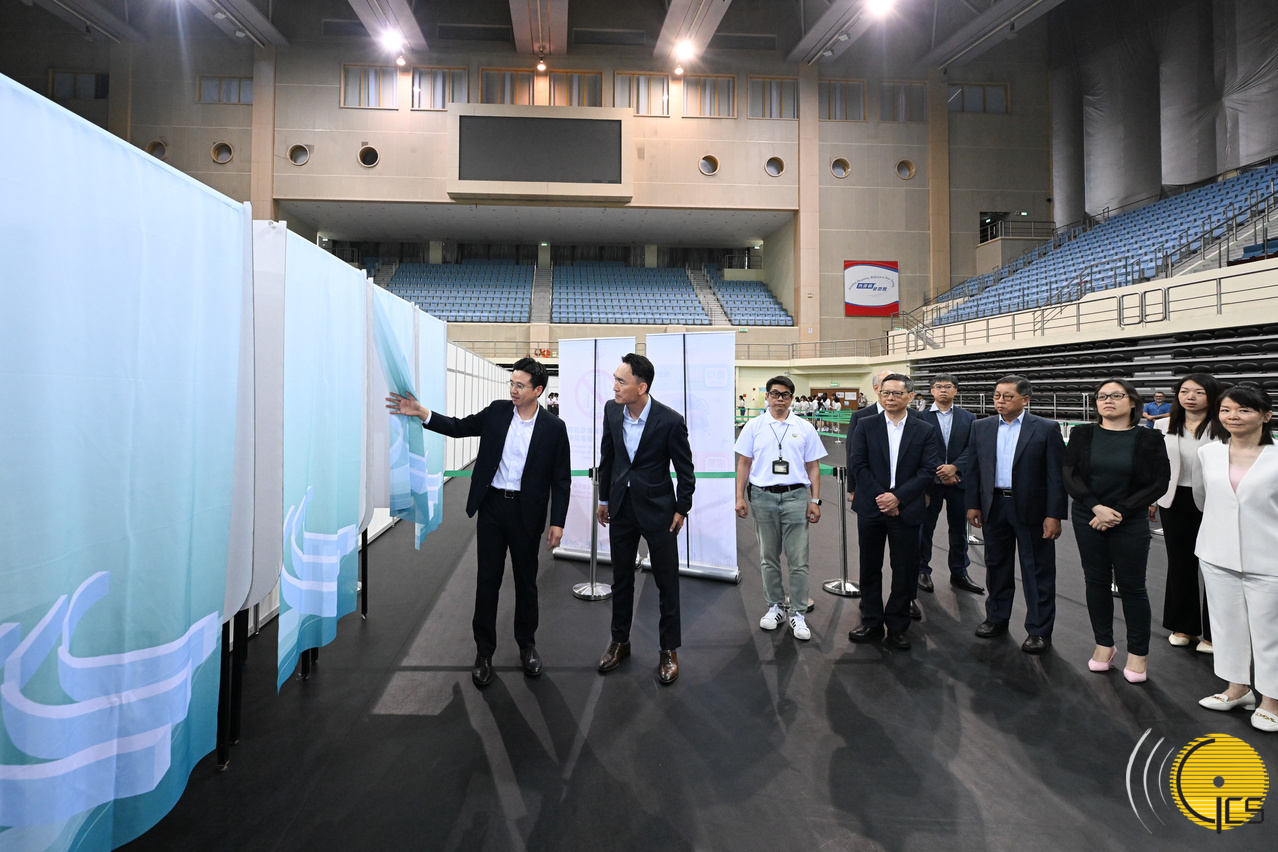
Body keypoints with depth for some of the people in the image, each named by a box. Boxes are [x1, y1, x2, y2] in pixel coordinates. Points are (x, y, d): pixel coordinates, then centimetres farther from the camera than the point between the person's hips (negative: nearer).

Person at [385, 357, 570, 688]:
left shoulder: (554, 427, -7)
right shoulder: (497, 411, 1)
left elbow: (561, 479, -5)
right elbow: (459, 427, 5)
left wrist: (557, 522, -8)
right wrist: (421, 412, -9)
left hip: (526, 512, -2)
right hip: (491, 506, 2)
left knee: (526, 581, 12)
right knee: (487, 580, 8)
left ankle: (527, 645, 32)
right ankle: (484, 652, 22)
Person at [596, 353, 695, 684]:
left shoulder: (670, 421, -20)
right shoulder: (611, 410, -6)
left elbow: (685, 469, -8)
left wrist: (681, 509, -4)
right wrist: (604, 498, 12)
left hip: (657, 508, -4)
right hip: (622, 506, 4)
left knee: (667, 582, 6)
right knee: (621, 579, 16)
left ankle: (669, 650, 23)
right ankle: (620, 642, 34)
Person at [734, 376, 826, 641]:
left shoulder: (804, 429, 5)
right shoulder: (754, 426, 5)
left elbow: (813, 467, 7)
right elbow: (744, 463, 6)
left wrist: (815, 501, 1)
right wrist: (740, 497, 0)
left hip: (795, 497, 0)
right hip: (763, 497, 1)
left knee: (798, 560, 0)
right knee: (768, 559, 11)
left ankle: (797, 614, 11)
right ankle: (775, 607, 25)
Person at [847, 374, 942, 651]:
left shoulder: (926, 431, 2)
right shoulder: (866, 427, 3)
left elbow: (928, 470, -5)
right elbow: (859, 464, -3)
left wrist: (897, 497, -14)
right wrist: (880, 497, -12)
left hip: (906, 510, 0)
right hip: (871, 508, 1)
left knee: (904, 570, 6)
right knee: (870, 568, 9)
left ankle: (898, 626, 21)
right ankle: (872, 623, 23)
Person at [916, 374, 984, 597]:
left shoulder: (968, 418, 6)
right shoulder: (921, 417, -1)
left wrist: (954, 467, -17)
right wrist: (940, 473, -12)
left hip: (958, 481, 2)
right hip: (930, 482, -2)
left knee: (959, 529, 11)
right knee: (925, 528, 7)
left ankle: (959, 573, 23)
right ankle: (922, 571, 20)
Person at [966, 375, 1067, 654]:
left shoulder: (1046, 429, -5)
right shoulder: (981, 427, 6)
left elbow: (1056, 474, -7)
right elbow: (973, 469, 8)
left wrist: (1054, 515, -12)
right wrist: (973, 504, 3)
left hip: (1032, 509, -3)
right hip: (994, 506, 4)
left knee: (1037, 571, 5)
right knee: (996, 565, 15)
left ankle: (1039, 630, 17)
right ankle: (997, 618, 31)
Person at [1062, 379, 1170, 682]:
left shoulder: (1149, 439, -2)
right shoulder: (1083, 434, 2)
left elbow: (1159, 482, -5)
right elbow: (1069, 474, -4)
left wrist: (1119, 511, -14)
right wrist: (1096, 507, -17)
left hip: (1130, 523, -2)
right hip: (1087, 519, 2)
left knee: (1132, 585, 4)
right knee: (1096, 581, 9)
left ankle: (1138, 652, 19)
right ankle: (1104, 644, 23)